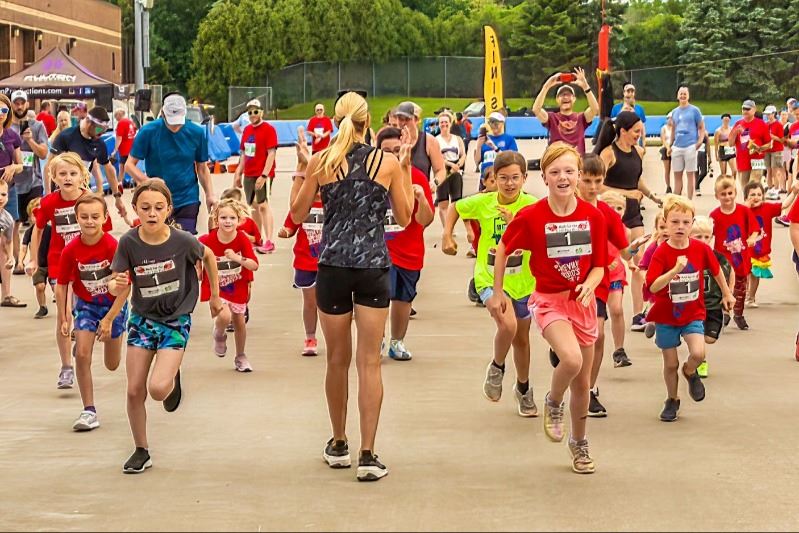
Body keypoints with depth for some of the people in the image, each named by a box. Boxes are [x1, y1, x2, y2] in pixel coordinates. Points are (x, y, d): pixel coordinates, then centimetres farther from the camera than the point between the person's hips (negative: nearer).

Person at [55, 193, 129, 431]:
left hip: (113, 304, -1)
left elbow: (125, 286, -20)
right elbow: (62, 285, -5)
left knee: (112, 365, 9)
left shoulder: (114, 247, -26)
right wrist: (63, 319, -5)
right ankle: (89, 411, -5)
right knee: (82, 354, -16)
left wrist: (109, 319, -21)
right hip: (86, 304, 1)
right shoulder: (71, 250, -18)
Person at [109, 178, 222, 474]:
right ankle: (141, 451, 21)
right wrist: (117, 286, -34)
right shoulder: (129, 242, -14)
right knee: (134, 391, 1)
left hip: (176, 320, -2)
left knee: (158, 388, -19)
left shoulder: (182, 241, -18)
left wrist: (215, 296, 11)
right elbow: (115, 285, -10)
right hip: (142, 319, 3)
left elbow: (208, 256, 3)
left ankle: (173, 379, 18)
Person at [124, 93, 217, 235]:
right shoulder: (148, 131, -9)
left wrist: (210, 195, -4)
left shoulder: (196, 133, -3)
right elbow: (130, 165, -6)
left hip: (188, 201, 1)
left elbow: (202, 167, 8)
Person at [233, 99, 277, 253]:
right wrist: (239, 173, 15)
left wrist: (264, 175, -21)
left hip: (263, 175, -7)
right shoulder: (247, 130, 13)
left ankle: (269, 242, -12)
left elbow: (271, 154, -15)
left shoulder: (268, 129, -9)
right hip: (248, 175, 7)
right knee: (253, 206, 10)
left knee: (263, 205, -11)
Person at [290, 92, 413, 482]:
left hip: (332, 266, 1)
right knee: (369, 362, 1)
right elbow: (404, 218, 9)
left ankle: (338, 446, 26)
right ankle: (368, 456, -5)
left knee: (337, 359, 14)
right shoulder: (389, 164, -2)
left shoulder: (321, 161, -2)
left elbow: (298, 214, 8)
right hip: (374, 267, 0)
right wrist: (406, 166, 13)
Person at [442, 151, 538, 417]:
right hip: (490, 278, -2)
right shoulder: (483, 202, -10)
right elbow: (455, 208, 9)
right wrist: (447, 236, 1)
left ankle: (524, 389, 42)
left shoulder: (531, 205, -13)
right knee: (508, 325, -28)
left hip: (522, 281, 2)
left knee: (522, 338, 17)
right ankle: (496, 368, 3)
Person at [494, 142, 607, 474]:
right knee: (571, 359, -30)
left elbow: (599, 265, 3)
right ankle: (553, 403, 3)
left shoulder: (593, 216, -5)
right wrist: (497, 292, 7)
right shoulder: (531, 217, -12)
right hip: (548, 300, -3)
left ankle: (579, 443, 33)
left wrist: (590, 285, -18)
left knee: (582, 382, 10)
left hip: (583, 301, 3)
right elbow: (503, 250, 4)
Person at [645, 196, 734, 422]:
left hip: (693, 314, 1)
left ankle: (690, 372, 15)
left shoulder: (701, 249, -9)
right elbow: (652, 286, -28)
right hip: (666, 316, -1)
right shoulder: (661, 253, -17)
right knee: (671, 363, 8)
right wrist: (676, 269, -39)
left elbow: (716, 270, 11)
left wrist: (727, 293, 20)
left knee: (698, 354, -21)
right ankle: (672, 400, 34)